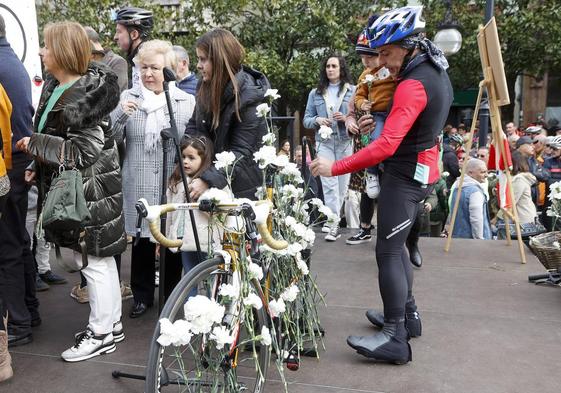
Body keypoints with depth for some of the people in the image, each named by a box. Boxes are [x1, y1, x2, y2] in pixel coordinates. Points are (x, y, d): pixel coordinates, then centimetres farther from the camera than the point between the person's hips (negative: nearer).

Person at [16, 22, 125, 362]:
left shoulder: (85, 97, -18)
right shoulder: (55, 86, 11)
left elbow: (82, 153, -21)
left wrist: (34, 145, -15)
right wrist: (39, 165, 6)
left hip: (90, 192, -10)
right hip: (70, 190, 10)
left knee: (94, 262, 2)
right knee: (99, 260, 17)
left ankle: (101, 334, 17)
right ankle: (111, 324, 30)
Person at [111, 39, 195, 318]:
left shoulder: (187, 101, 5)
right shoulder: (129, 97, 7)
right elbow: (112, 137, 1)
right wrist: (121, 115, -16)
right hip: (139, 187, 1)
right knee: (142, 242, 9)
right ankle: (142, 296, 27)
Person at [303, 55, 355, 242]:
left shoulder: (353, 91, 5)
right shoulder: (316, 93, 13)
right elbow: (306, 119, 12)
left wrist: (347, 118, -16)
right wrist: (317, 120, -8)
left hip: (345, 142, 0)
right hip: (324, 142, 1)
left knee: (342, 184, 4)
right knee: (329, 184, -8)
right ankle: (334, 225, -7)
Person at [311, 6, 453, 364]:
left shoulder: (414, 84, -22)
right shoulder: (436, 72, 9)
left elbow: (386, 146, -30)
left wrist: (334, 168, -26)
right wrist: (379, 122, 3)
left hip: (405, 175, -10)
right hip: (419, 170, 10)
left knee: (388, 252, -6)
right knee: (396, 245, 19)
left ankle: (396, 340, 1)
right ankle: (408, 315, 30)